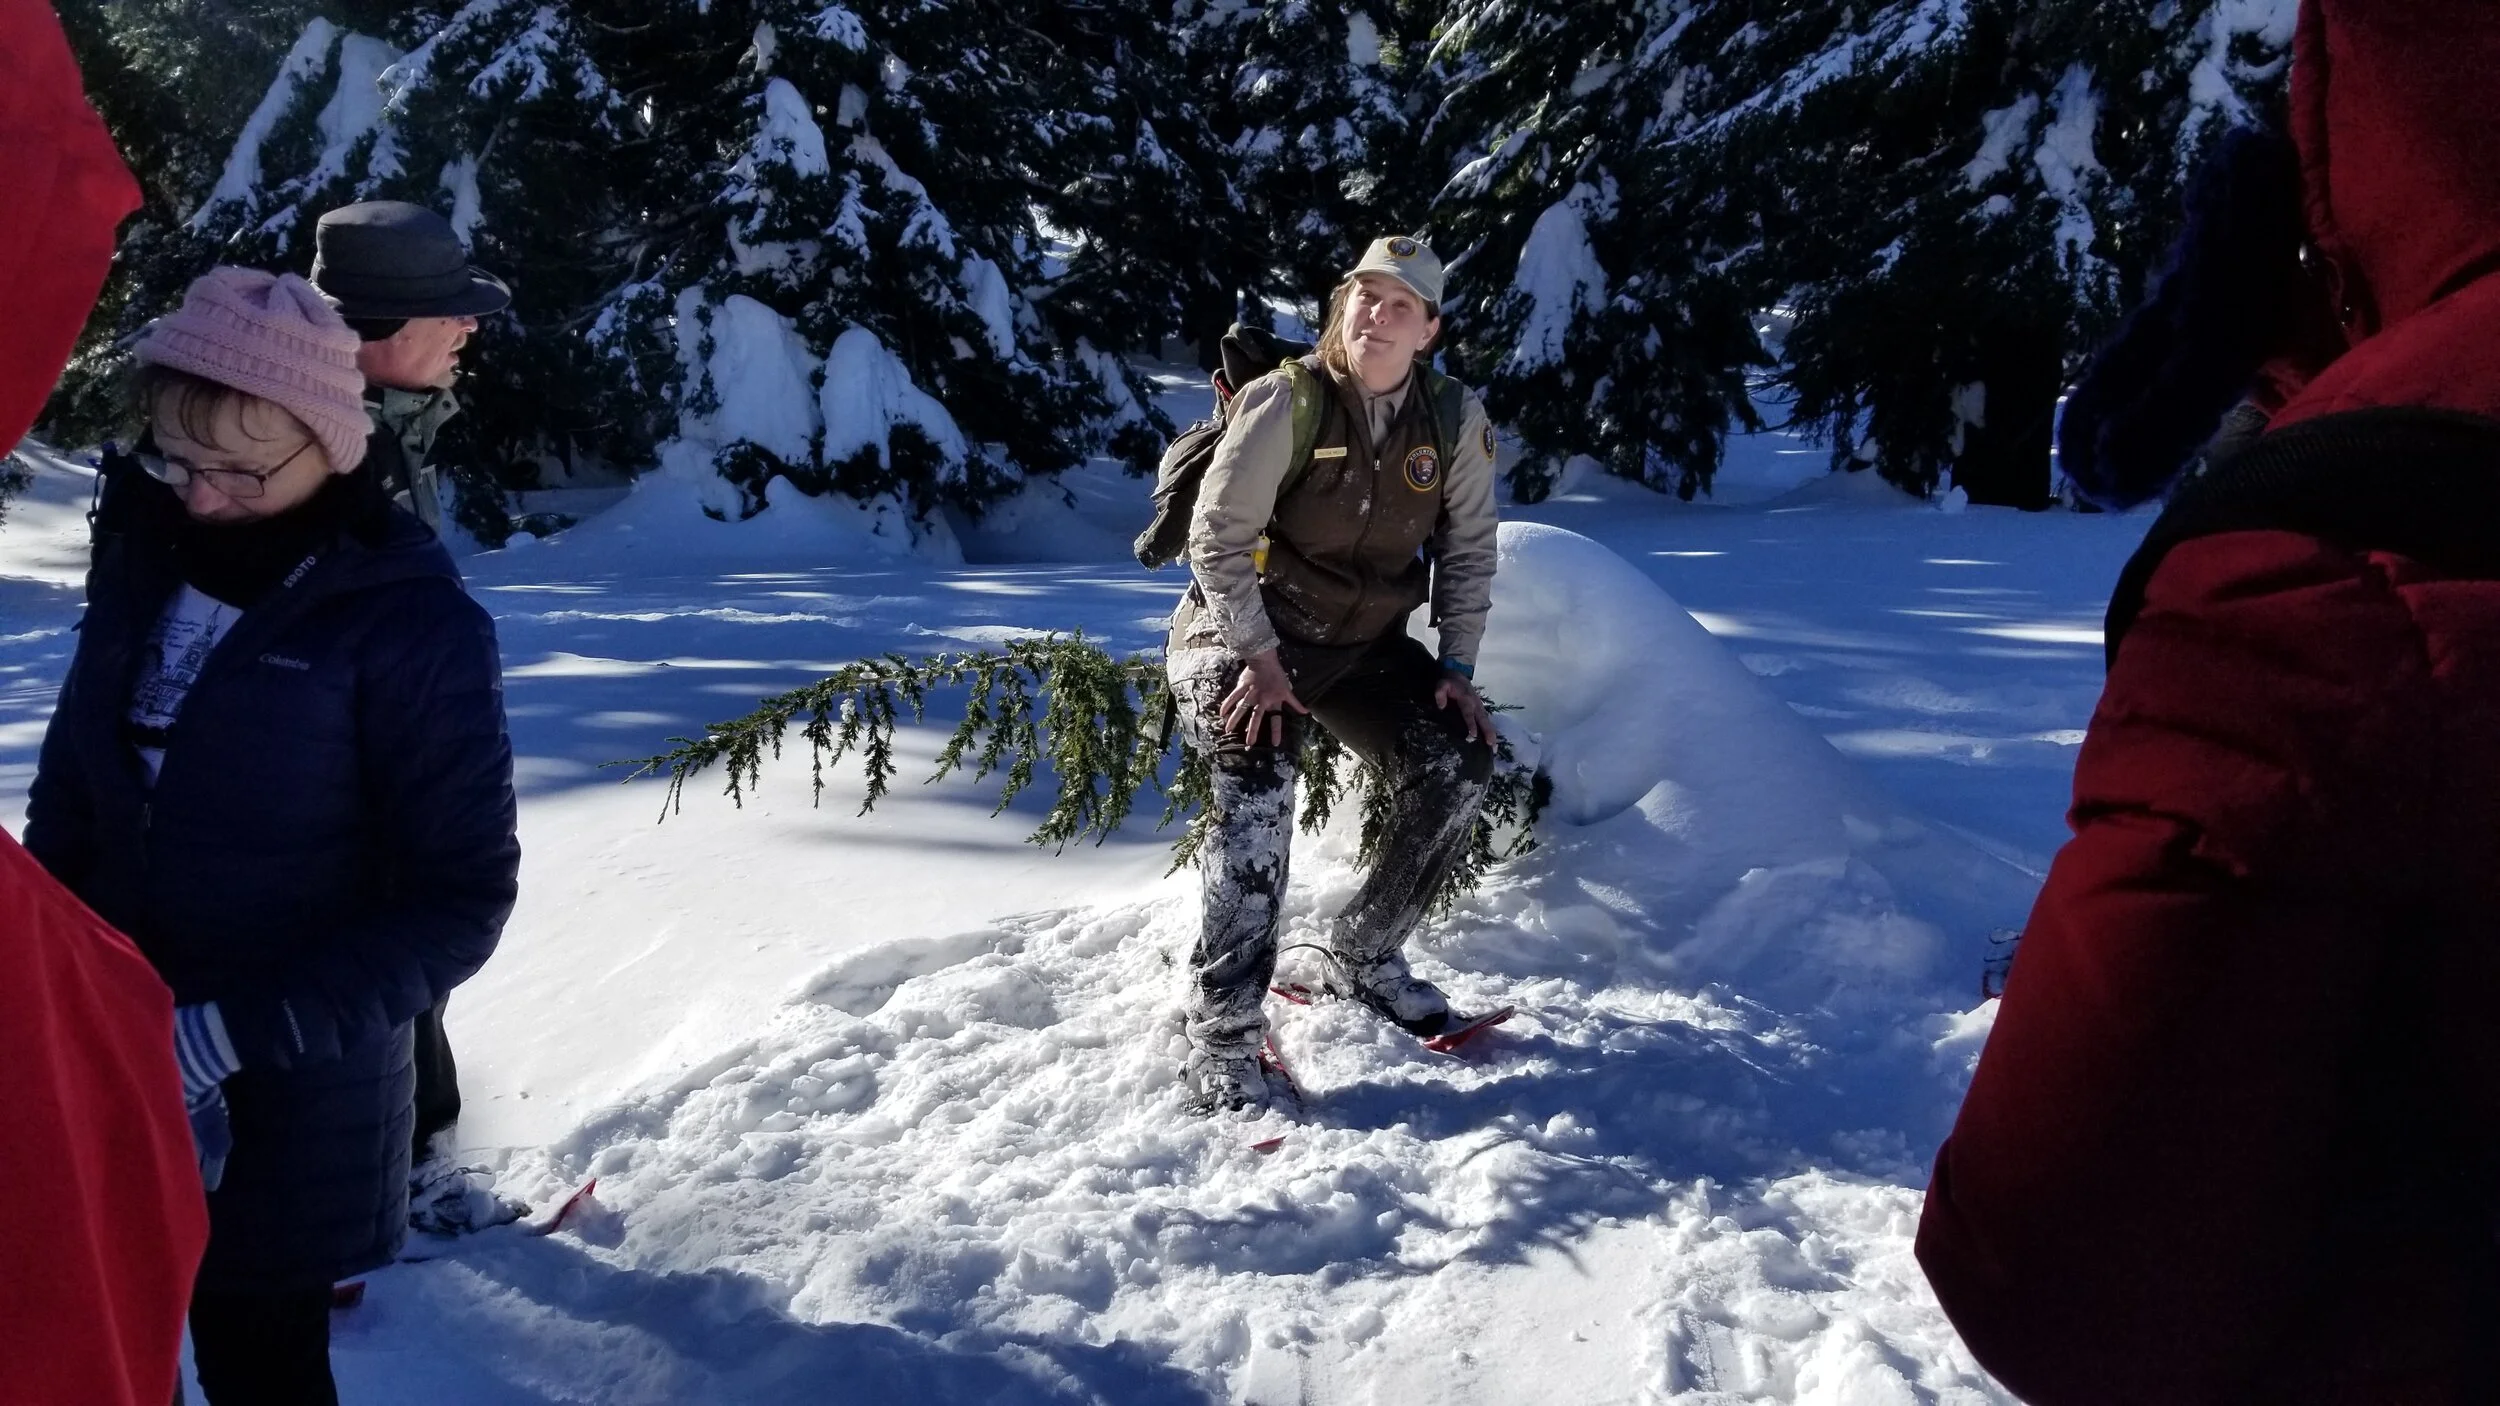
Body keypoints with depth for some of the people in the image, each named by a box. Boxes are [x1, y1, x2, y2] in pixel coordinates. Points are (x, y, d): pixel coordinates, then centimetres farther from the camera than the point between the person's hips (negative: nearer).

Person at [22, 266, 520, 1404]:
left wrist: (236, 1034, -22)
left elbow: (460, 901, -16)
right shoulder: (142, 564, 0)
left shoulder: (416, 626, -17)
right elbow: (68, 797, 9)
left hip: (287, 1107, -5)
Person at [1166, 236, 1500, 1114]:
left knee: (1460, 766, -9)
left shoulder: (1455, 421, -5)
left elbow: (1468, 549, 3)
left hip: (1367, 644, 5)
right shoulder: (1285, 401, -18)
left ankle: (1364, 955, 12)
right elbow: (1218, 537, -17)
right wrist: (1260, 657, -22)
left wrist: (1457, 666, -5)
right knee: (1259, 795, -27)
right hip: (1243, 633, -5)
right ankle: (1222, 1037, -20)